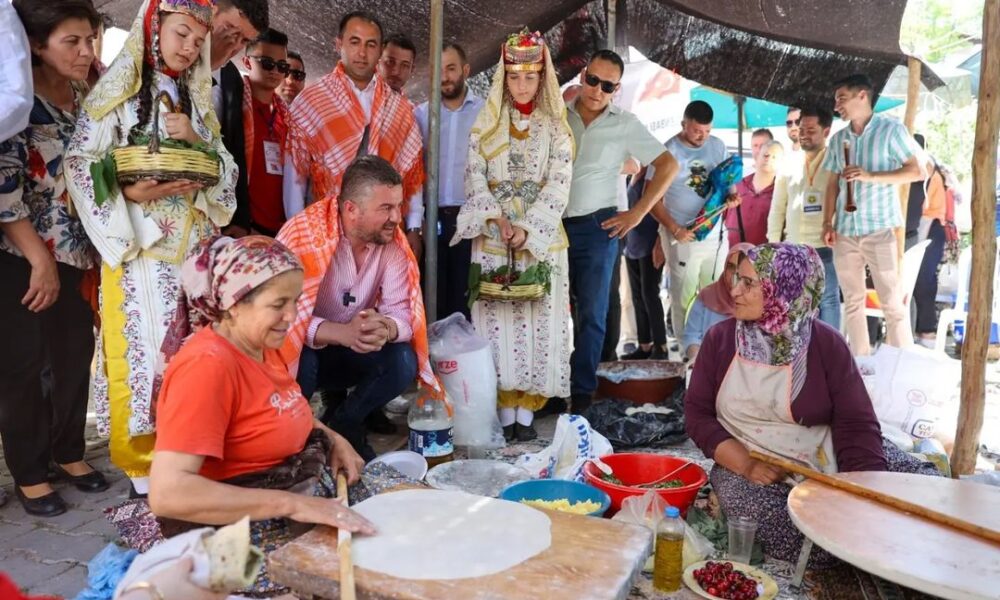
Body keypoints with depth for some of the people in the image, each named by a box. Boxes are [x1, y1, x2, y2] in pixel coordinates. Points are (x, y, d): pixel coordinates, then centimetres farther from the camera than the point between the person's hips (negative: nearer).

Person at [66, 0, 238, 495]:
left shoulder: (196, 99, 16)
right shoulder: (116, 91, 1)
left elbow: (226, 170, 10)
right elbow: (79, 162, -6)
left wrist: (197, 141, -8)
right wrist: (131, 192, -20)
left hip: (190, 245, 4)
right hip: (136, 244, -4)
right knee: (140, 347, -3)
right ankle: (140, 462, 9)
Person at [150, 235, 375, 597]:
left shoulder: (261, 344, 3)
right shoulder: (207, 366, -24)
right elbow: (168, 492, -31)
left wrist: (332, 439, 3)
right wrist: (292, 504, -31)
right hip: (244, 529, -9)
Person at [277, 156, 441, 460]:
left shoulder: (392, 242, -11)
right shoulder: (304, 234, -26)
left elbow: (402, 311, -14)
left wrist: (385, 330, -39)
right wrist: (343, 333, -48)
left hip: (347, 355, 4)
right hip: (293, 352, -3)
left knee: (403, 362, -22)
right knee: (301, 361, -36)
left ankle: (341, 425, 6)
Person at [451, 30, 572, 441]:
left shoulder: (556, 127, 5)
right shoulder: (486, 123, 9)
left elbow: (559, 186, -5)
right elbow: (475, 177, 1)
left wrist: (526, 229, -17)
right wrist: (497, 219, -14)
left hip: (542, 238, -1)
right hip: (493, 239, 1)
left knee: (538, 321, -1)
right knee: (497, 322, -1)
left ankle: (526, 411, 7)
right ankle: (505, 411, 8)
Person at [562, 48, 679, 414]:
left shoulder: (625, 124, 2)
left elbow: (668, 165, 2)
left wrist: (637, 213, -3)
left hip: (596, 227, -1)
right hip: (553, 224, 2)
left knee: (591, 313, 1)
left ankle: (582, 390, 10)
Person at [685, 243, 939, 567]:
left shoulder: (825, 343, -3)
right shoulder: (720, 338, 0)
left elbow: (856, 425, -8)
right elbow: (697, 414, -1)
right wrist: (745, 463, -16)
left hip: (829, 460, 1)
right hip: (747, 467, -1)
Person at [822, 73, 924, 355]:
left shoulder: (891, 129, -1)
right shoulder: (838, 138, 13)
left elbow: (917, 171, -5)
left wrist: (870, 176, -16)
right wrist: (827, 223, 3)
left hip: (880, 227, -5)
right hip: (845, 230, 5)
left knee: (892, 302, -4)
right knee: (852, 302, 9)